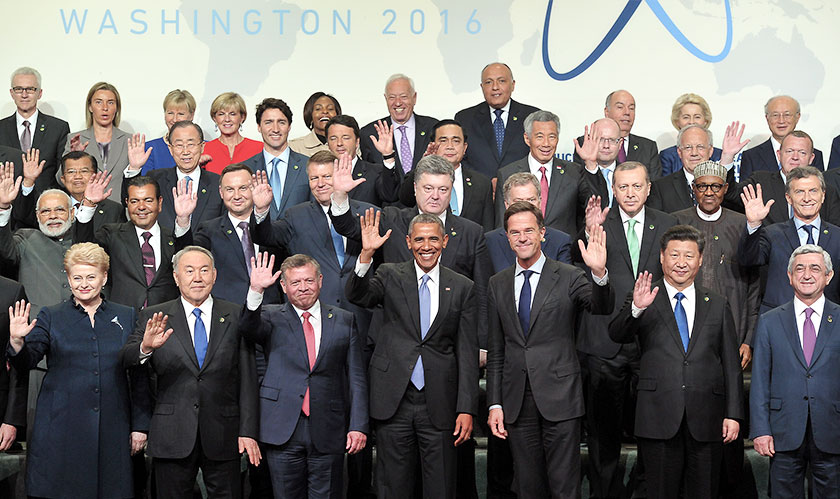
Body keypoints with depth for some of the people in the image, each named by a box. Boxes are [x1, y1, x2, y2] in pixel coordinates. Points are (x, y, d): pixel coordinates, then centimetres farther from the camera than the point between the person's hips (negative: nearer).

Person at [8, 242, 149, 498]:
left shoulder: (126, 317, 9)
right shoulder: (50, 316, 6)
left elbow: (139, 376, 9)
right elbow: (27, 362, -4)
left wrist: (140, 426, 5)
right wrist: (17, 341, -25)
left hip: (111, 428, 1)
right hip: (61, 426, -1)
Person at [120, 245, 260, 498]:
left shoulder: (235, 316, 6)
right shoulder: (154, 317, 4)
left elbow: (247, 378, 4)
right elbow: (125, 359, -8)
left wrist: (248, 431, -2)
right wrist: (145, 347, -31)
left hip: (223, 437, 0)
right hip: (172, 437, 0)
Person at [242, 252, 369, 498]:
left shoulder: (344, 321, 9)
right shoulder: (272, 318, 7)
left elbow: (356, 377, 7)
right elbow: (248, 327, -16)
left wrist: (358, 425, -1)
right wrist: (256, 291, -32)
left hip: (328, 432, 1)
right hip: (283, 430, 0)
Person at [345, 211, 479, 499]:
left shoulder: (462, 288, 6)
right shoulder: (390, 276, 6)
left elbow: (467, 352, 4)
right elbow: (356, 296, -13)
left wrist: (467, 409, -2)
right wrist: (367, 254, -29)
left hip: (439, 403, 1)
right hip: (394, 400, 0)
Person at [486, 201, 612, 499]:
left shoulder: (569, 277, -2)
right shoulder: (498, 284, 9)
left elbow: (601, 308, -21)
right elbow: (495, 351, 12)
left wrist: (599, 273, -40)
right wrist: (495, 404, 7)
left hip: (559, 399, -3)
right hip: (517, 402, 4)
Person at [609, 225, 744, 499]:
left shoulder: (718, 305, 12)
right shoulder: (644, 300, 5)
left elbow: (731, 364, 11)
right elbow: (617, 334, -12)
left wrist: (733, 414, 3)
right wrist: (636, 309, -32)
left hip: (706, 420, 2)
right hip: (659, 419, -2)